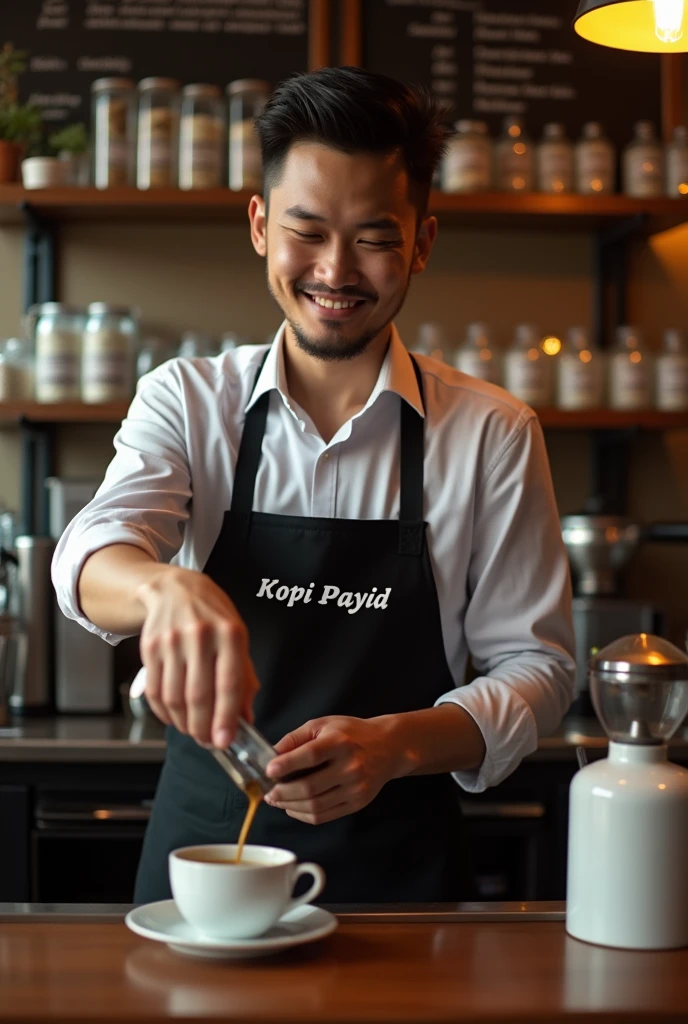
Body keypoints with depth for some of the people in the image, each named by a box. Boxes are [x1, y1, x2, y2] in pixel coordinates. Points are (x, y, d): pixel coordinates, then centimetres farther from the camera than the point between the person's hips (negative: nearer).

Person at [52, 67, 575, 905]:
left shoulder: (492, 435, -2)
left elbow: (535, 665, -1)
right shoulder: (186, 401, 1)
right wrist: (167, 587, -38)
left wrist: (396, 744, -19)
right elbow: (91, 552, -15)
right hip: (200, 844, 1)